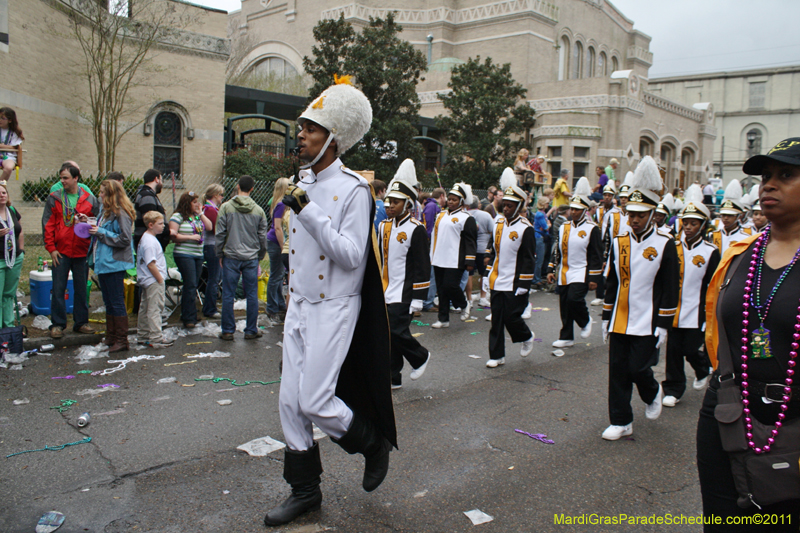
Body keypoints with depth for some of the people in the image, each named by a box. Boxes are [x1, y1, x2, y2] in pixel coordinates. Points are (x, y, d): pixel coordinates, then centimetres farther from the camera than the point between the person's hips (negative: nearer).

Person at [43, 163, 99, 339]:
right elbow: (48, 225, 1)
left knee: (81, 288, 9)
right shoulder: (54, 199, 2)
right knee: (58, 289, 2)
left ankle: (81, 322, 19)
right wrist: (51, 248, -5)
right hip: (61, 251, 0)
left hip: (82, 251, 1)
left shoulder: (90, 199, 3)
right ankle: (57, 324, 10)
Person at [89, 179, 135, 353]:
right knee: (108, 303, 16)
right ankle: (110, 337, 25)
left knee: (117, 302, -3)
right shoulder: (107, 212, 14)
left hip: (114, 264, -10)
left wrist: (101, 233, -17)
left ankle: (121, 340, 5)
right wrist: (93, 227, 5)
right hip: (104, 263, 10)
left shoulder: (121, 214, -16)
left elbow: (125, 239, -21)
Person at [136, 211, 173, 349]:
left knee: (145, 309, 16)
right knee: (154, 309, -8)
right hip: (154, 281, -11)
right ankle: (156, 338, -5)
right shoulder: (150, 242, -19)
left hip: (146, 281, 11)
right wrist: (160, 280, -17)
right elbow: (151, 264, -24)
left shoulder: (145, 238, 14)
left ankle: (143, 336, 25)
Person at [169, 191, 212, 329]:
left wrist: (201, 213, 1)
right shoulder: (178, 216, -5)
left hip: (198, 255, 7)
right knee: (191, 285, -11)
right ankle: (189, 319, -5)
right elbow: (173, 236, -12)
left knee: (192, 286, 10)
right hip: (184, 255, -7)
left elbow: (209, 227, 4)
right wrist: (190, 237, -14)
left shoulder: (198, 216, 14)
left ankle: (186, 316, 20)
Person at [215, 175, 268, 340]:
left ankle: (228, 331, 10)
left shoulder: (226, 207, -3)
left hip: (231, 257, -1)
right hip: (251, 258, 1)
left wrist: (219, 254, 8)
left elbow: (220, 233, -2)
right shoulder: (258, 210, 2)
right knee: (252, 295, 7)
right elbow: (262, 236, 6)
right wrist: (260, 256, 18)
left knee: (228, 295, 5)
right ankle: (251, 330, 12)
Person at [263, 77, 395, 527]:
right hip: (299, 305, 8)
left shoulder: (353, 189, -15)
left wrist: (307, 211, -26)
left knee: (315, 401, -7)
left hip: (335, 308, -7)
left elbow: (351, 256, -22)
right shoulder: (303, 182, 8)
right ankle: (305, 491, 24)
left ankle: (375, 443, 22)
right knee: (291, 402, 8)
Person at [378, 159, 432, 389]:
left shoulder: (416, 229, -9)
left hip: (403, 294, -6)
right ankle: (393, 378, 19)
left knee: (398, 332, -9)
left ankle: (421, 356, 19)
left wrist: (417, 299, -13)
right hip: (384, 293, 6)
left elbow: (422, 267, -11)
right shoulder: (384, 226, 10)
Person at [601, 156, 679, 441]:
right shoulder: (619, 242, 6)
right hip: (620, 323, 4)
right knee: (618, 373, 6)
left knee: (638, 369, -3)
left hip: (646, 324, -4)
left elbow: (670, 290, -5)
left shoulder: (665, 244, -5)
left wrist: (663, 326, -8)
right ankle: (621, 422, 18)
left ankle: (653, 394, 31)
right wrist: (606, 319, 11)